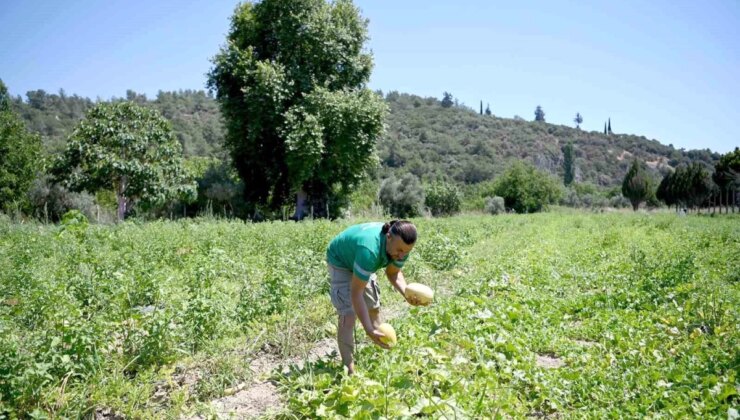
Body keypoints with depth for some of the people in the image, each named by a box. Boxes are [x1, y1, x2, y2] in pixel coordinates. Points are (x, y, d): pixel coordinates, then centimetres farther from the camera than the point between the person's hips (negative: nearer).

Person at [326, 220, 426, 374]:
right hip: (341, 262, -7)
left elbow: (393, 273, -5)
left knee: (374, 308, 11)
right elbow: (356, 292, -41)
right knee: (348, 314, -18)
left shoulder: (400, 246, -23)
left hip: (361, 263, 7)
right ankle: (349, 369, -10)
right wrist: (369, 330, -44)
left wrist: (407, 293, -24)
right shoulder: (369, 249, -45)